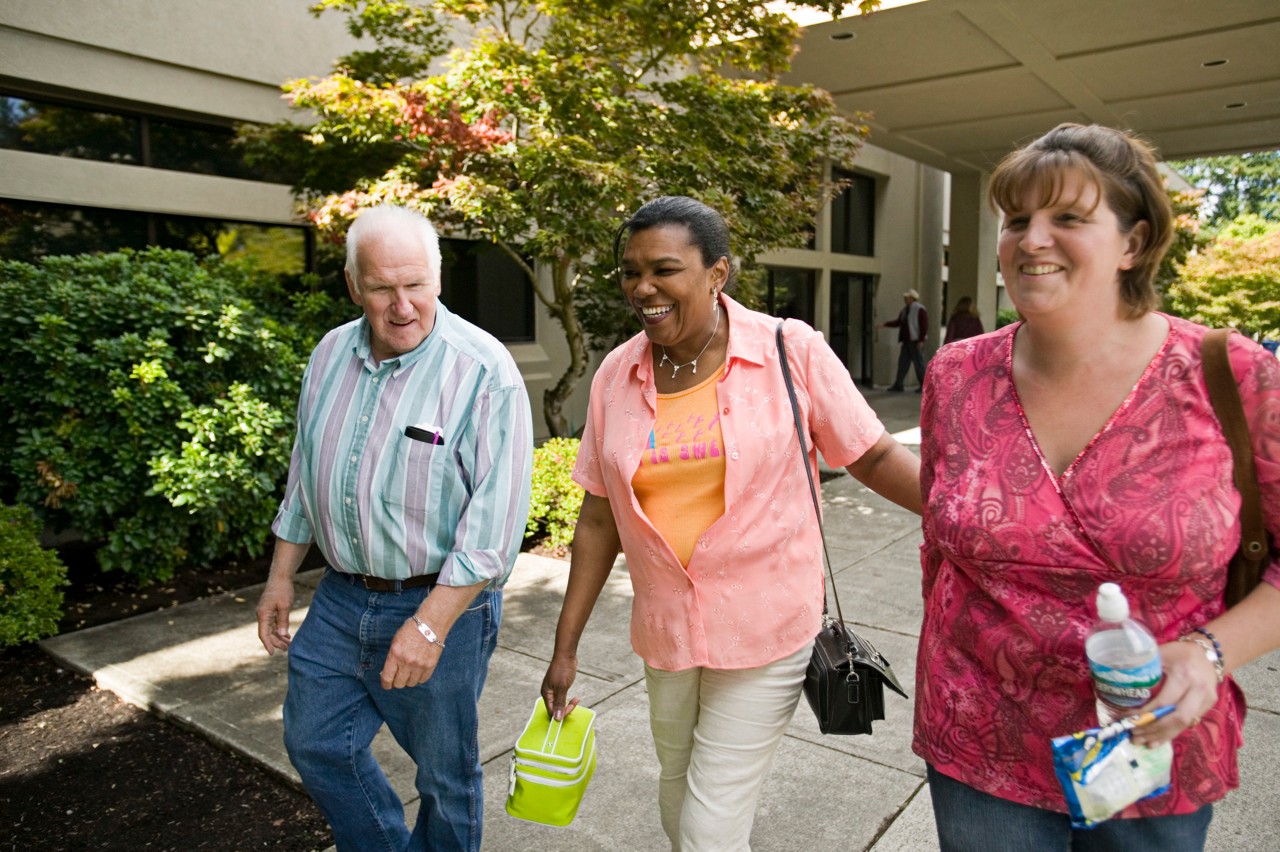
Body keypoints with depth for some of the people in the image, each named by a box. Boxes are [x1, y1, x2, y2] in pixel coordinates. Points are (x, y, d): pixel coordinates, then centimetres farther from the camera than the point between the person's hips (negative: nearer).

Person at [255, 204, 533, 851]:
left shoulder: (485, 372, -18)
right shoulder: (331, 355, 3)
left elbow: (495, 518, -21)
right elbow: (305, 474, 15)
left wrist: (430, 625, -24)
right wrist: (281, 577, 16)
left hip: (440, 603, -6)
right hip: (340, 598, 6)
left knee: (445, 773, 12)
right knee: (315, 743, 19)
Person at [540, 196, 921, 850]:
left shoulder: (791, 350, -12)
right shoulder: (616, 376, -2)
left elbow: (875, 457, -5)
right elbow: (600, 518, 3)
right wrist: (565, 648, 6)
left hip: (766, 631, -4)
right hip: (665, 631, 4)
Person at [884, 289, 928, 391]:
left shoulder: (920, 310, -10)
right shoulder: (905, 310, 14)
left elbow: (924, 326, -14)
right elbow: (898, 322, 20)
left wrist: (921, 340, -19)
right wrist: (885, 324, 11)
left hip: (916, 341, -8)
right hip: (907, 341, 8)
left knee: (919, 363, -4)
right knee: (902, 362, 7)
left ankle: (924, 386, 3)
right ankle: (898, 385, 9)